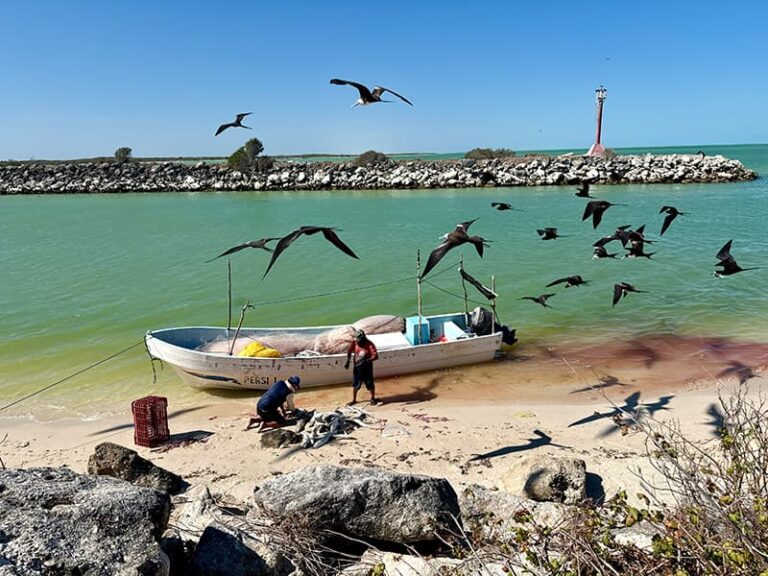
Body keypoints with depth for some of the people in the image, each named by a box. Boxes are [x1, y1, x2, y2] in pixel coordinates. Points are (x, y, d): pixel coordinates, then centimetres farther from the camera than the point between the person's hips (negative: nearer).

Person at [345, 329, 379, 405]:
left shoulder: (369, 344, -19)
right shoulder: (354, 343, -7)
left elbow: (375, 355, -25)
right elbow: (349, 352, 0)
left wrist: (367, 361, -38)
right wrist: (347, 362, -12)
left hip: (367, 367, -3)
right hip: (357, 367, 3)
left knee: (369, 383, 7)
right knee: (355, 384, 12)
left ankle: (373, 398, 26)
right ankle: (354, 400, 27)